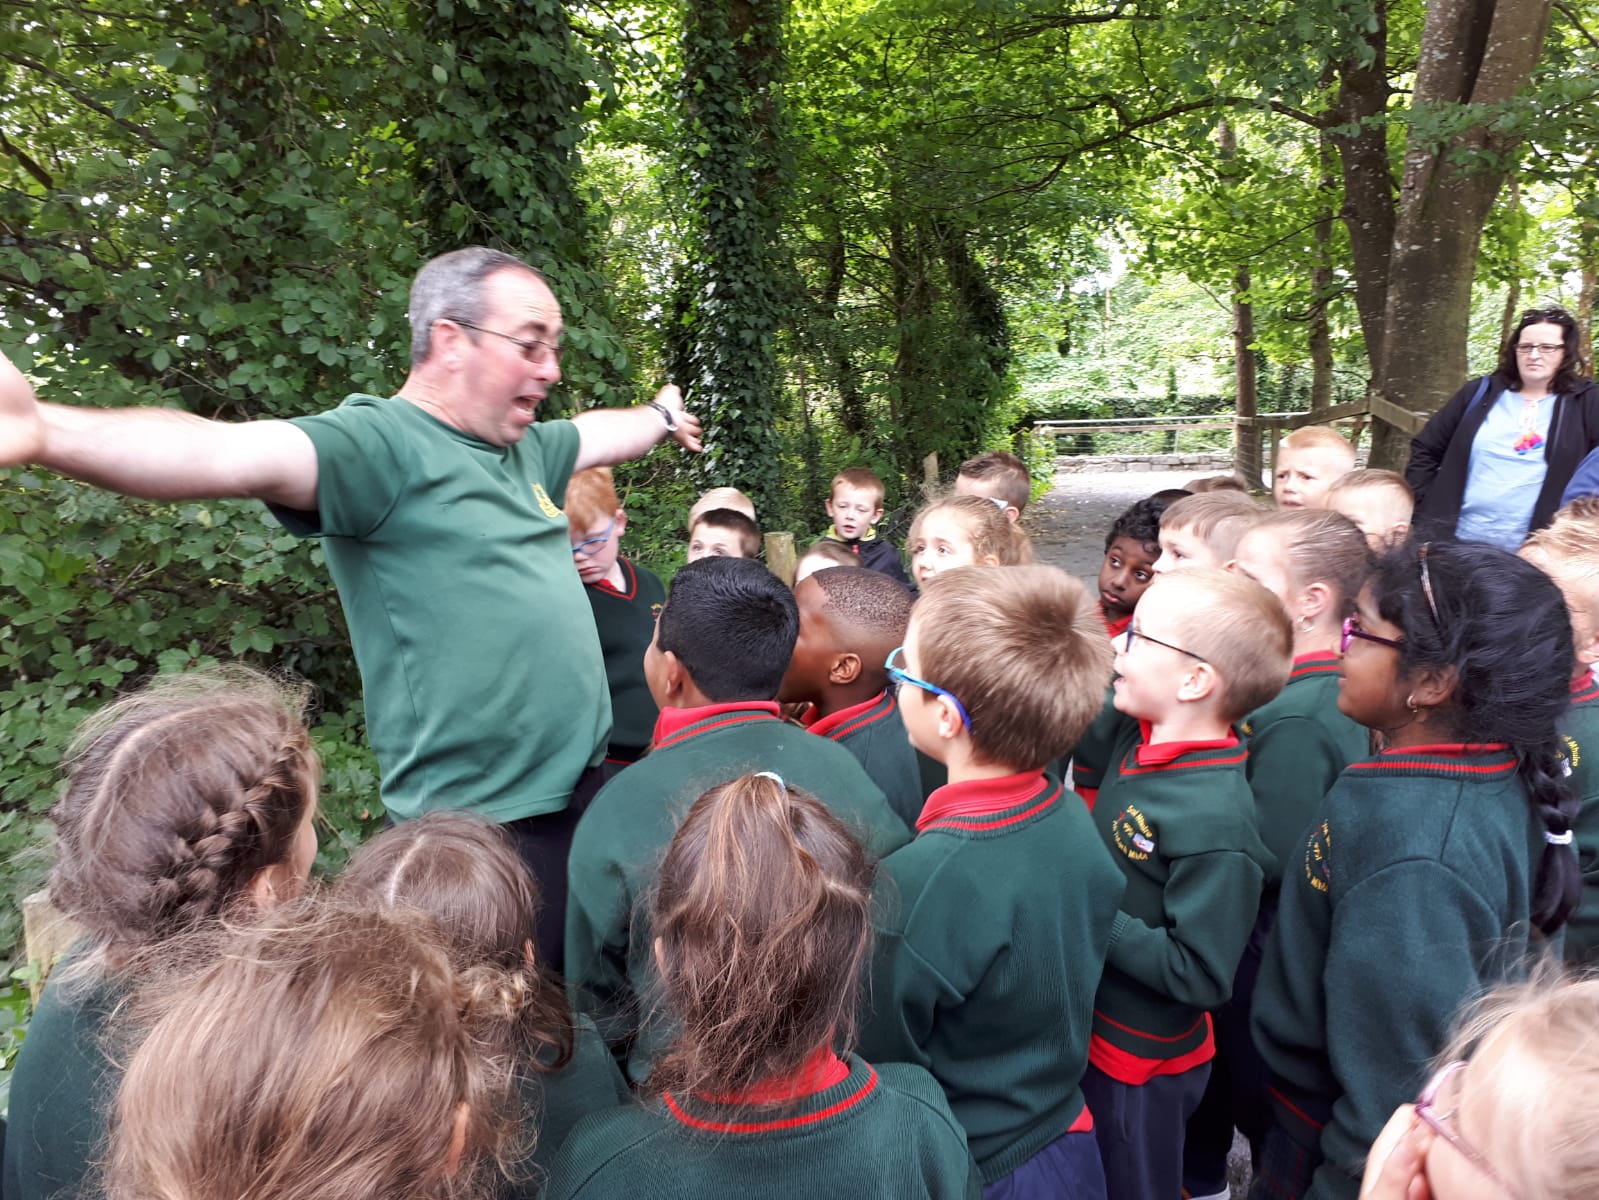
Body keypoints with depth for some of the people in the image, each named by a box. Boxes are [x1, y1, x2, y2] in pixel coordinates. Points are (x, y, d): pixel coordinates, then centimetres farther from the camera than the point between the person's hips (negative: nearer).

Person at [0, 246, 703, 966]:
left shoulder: (525, 447, 10)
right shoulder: (380, 444, -15)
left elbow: (599, 433, 30)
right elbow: (233, 455, -31)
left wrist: (664, 415, 48)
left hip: (585, 793, 8)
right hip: (485, 827, -8)